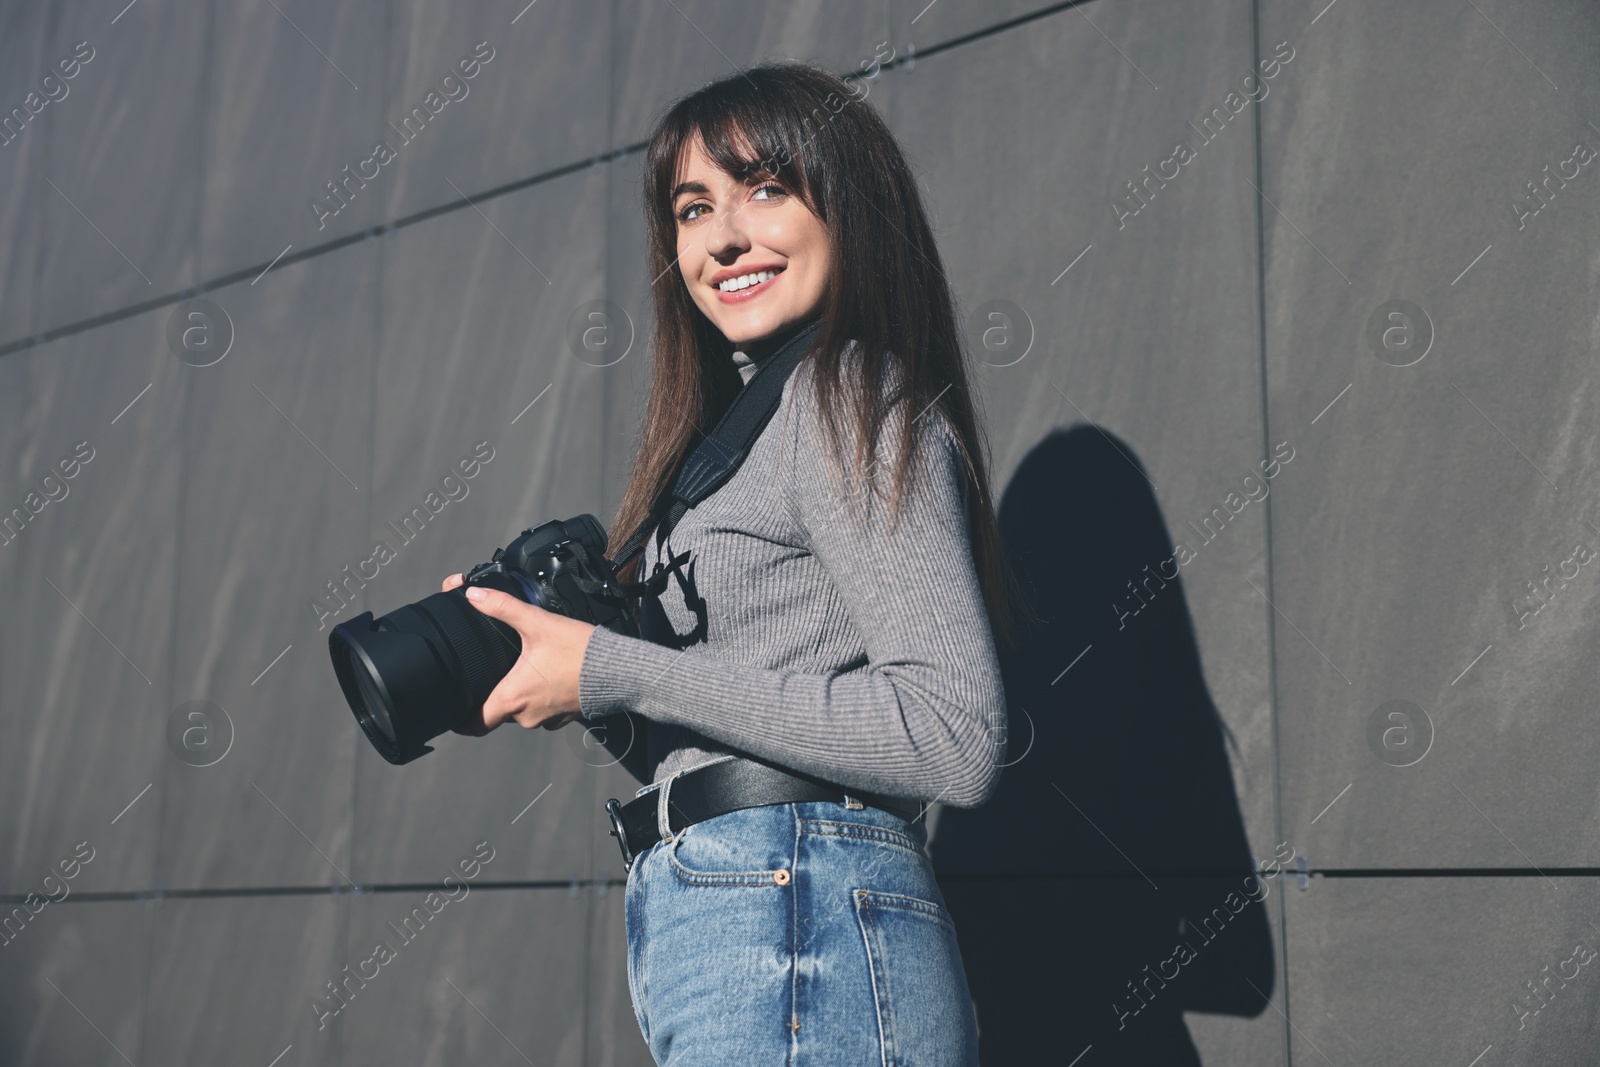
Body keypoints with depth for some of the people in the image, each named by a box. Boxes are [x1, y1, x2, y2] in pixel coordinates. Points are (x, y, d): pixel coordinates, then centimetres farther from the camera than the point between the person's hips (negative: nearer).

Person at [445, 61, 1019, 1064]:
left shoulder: (852, 399, -8)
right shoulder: (749, 431, 18)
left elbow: (957, 741, -20)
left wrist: (615, 673, -18)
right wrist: (550, 670, 4)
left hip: (797, 931, -8)